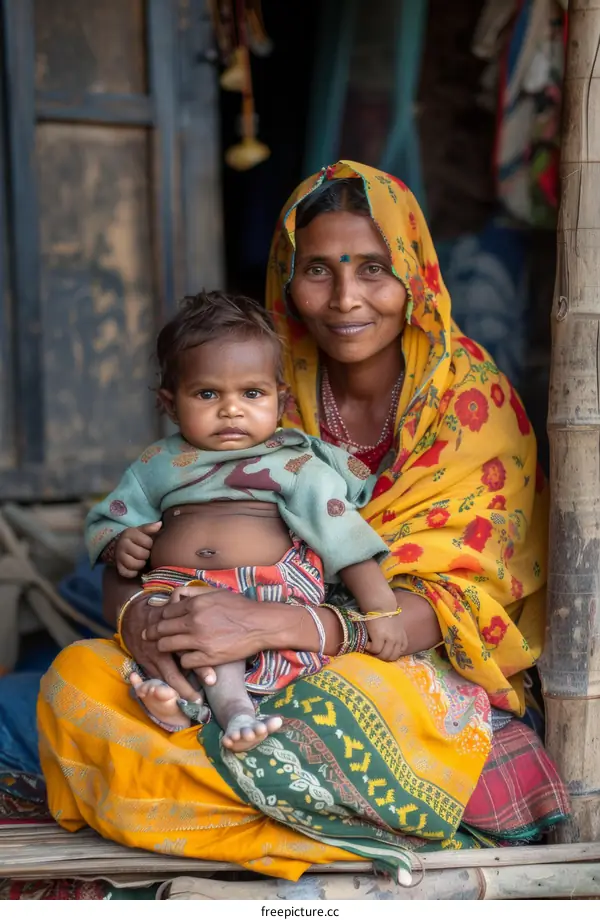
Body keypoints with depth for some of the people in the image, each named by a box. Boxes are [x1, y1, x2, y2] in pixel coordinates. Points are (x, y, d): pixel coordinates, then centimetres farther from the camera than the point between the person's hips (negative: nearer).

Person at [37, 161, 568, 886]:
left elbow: (451, 602, -17)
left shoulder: (469, 398, -8)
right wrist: (137, 614, -24)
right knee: (75, 680, -20)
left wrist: (269, 623, -31)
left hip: (421, 671, -4)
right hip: (264, 670, 5)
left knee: (320, 720, -39)